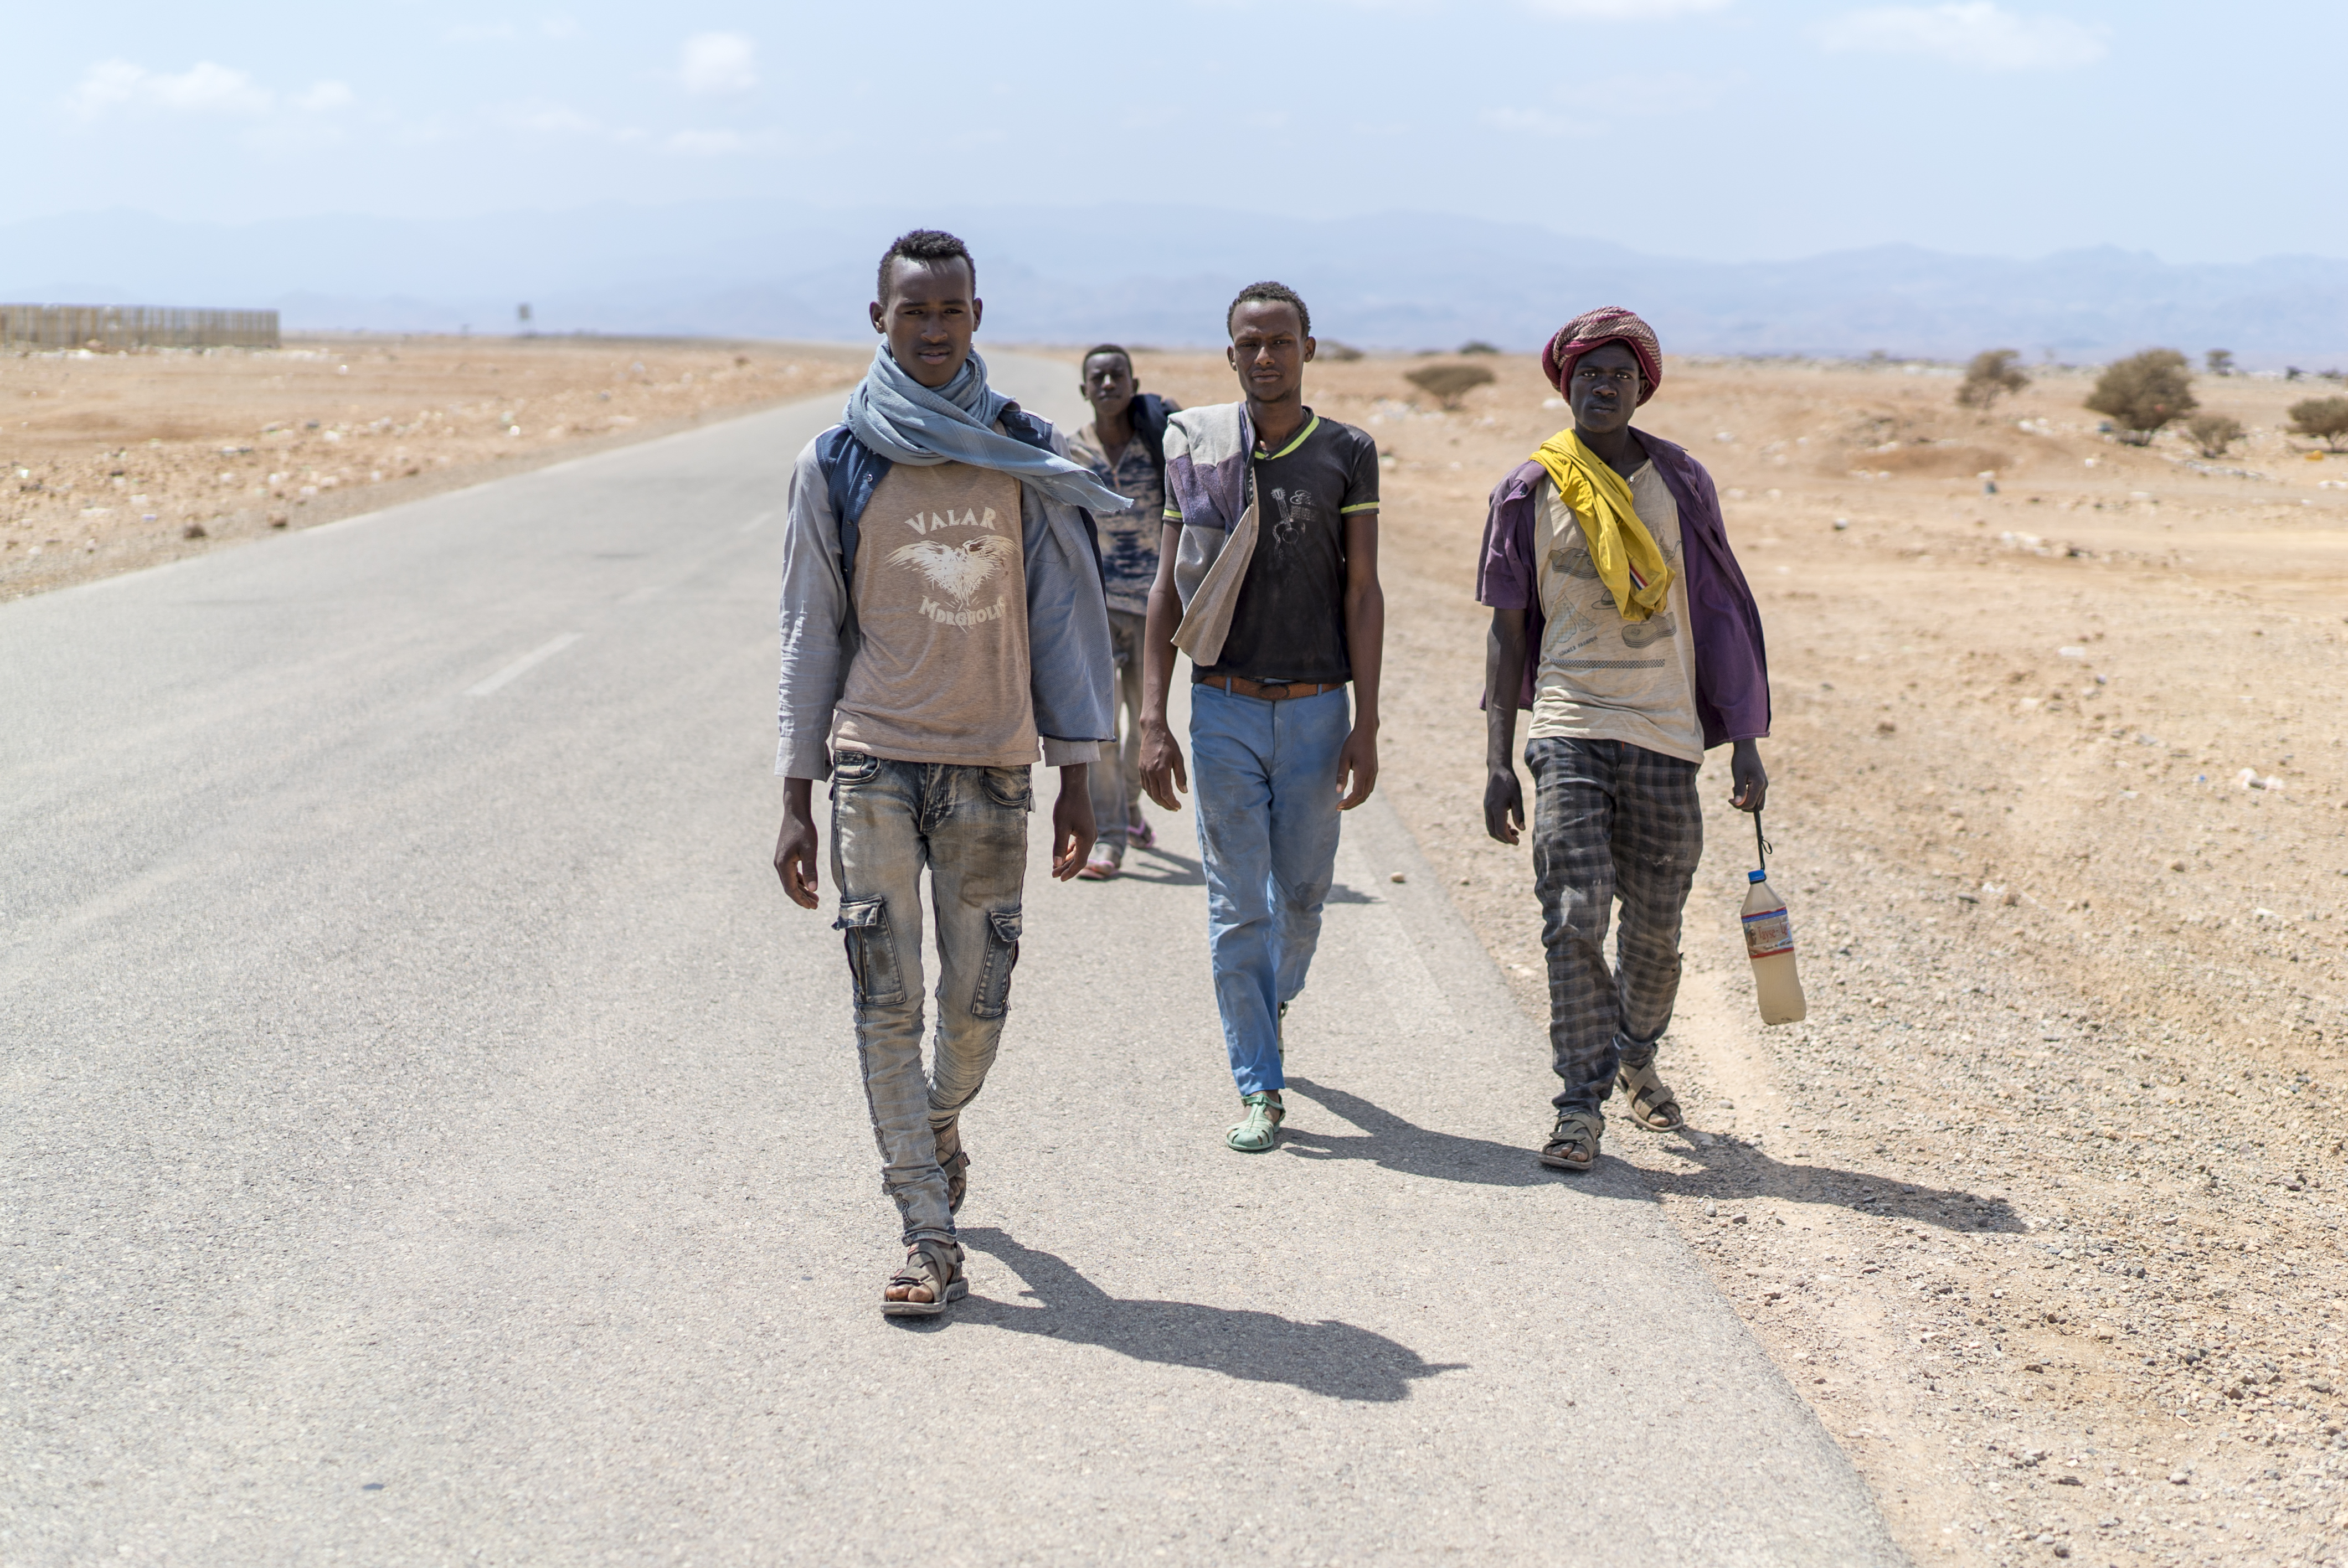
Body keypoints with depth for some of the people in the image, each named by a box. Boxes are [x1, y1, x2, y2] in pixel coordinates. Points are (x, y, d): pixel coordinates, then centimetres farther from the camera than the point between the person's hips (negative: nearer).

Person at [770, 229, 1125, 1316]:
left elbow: (1065, 615, 6)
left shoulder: (1026, 458, 5)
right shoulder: (837, 463, 3)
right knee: (888, 1003, -5)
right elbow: (811, 634, 6)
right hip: (875, 762, -1)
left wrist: (1076, 779, 2)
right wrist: (796, 801, 2)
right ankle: (928, 1236, 2)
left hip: (993, 767, 1)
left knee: (978, 1003, 6)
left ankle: (939, 1120, 39)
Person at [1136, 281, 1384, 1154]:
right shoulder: (1195, 447, 2)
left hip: (1316, 708, 0)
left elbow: (1363, 594, -1)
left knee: (1303, 894, 11)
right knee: (1238, 907, 0)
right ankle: (1258, 1088, 7)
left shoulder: (1347, 453, 1)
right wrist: (1152, 721, -2)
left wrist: (1365, 727, -7)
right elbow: (1167, 590, 4)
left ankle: (1275, 1000, 42)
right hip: (1225, 710, 0)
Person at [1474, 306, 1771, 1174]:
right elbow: (1508, 630, 5)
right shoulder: (1529, 492, 2)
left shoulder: (1680, 482, 5)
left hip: (1666, 736, 2)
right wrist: (1496, 762, 0)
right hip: (1569, 728, -1)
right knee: (1575, 919, -12)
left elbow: (1720, 614, 8)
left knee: (1655, 930, 9)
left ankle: (1636, 1057, 35)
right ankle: (1582, 1106, -5)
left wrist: (1747, 742, 5)